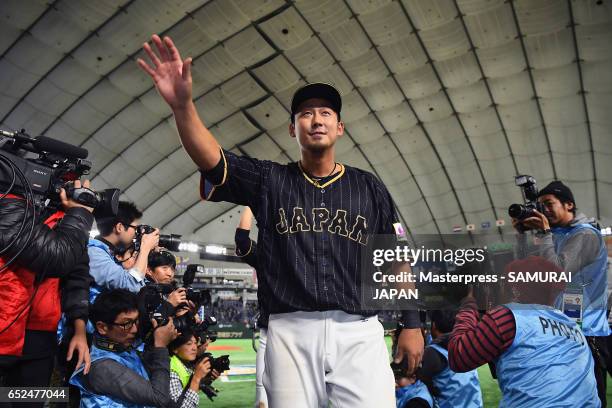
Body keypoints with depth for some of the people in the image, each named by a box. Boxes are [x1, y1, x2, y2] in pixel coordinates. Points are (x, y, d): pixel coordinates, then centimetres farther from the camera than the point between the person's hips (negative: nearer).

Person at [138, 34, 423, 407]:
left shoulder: (369, 187, 11)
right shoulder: (269, 180, 7)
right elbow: (213, 162, -9)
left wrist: (411, 324, 7)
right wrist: (183, 104, -26)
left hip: (359, 333, 1)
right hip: (291, 333, 0)